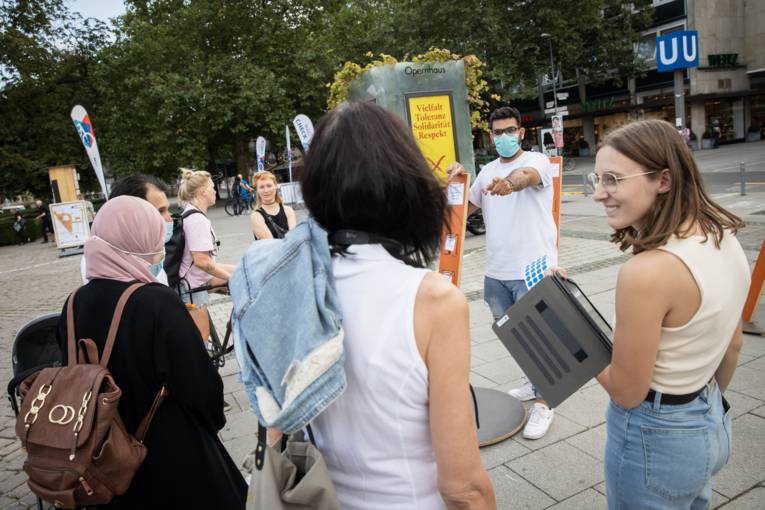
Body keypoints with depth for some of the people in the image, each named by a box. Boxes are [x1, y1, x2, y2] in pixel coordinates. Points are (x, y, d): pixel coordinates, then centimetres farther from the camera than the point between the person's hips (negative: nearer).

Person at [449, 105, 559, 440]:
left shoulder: (536, 160, -6)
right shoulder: (487, 172, 14)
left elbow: (528, 176, -31)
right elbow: (465, 209, 23)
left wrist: (510, 182, -55)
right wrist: (458, 181, 4)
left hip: (533, 268, -7)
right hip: (496, 270, 7)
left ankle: (543, 404, 13)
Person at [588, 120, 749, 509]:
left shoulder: (648, 271, -33)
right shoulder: (724, 239, -6)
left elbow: (626, 391, -22)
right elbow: (732, 346, 7)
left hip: (656, 437, -7)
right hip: (713, 423, 8)